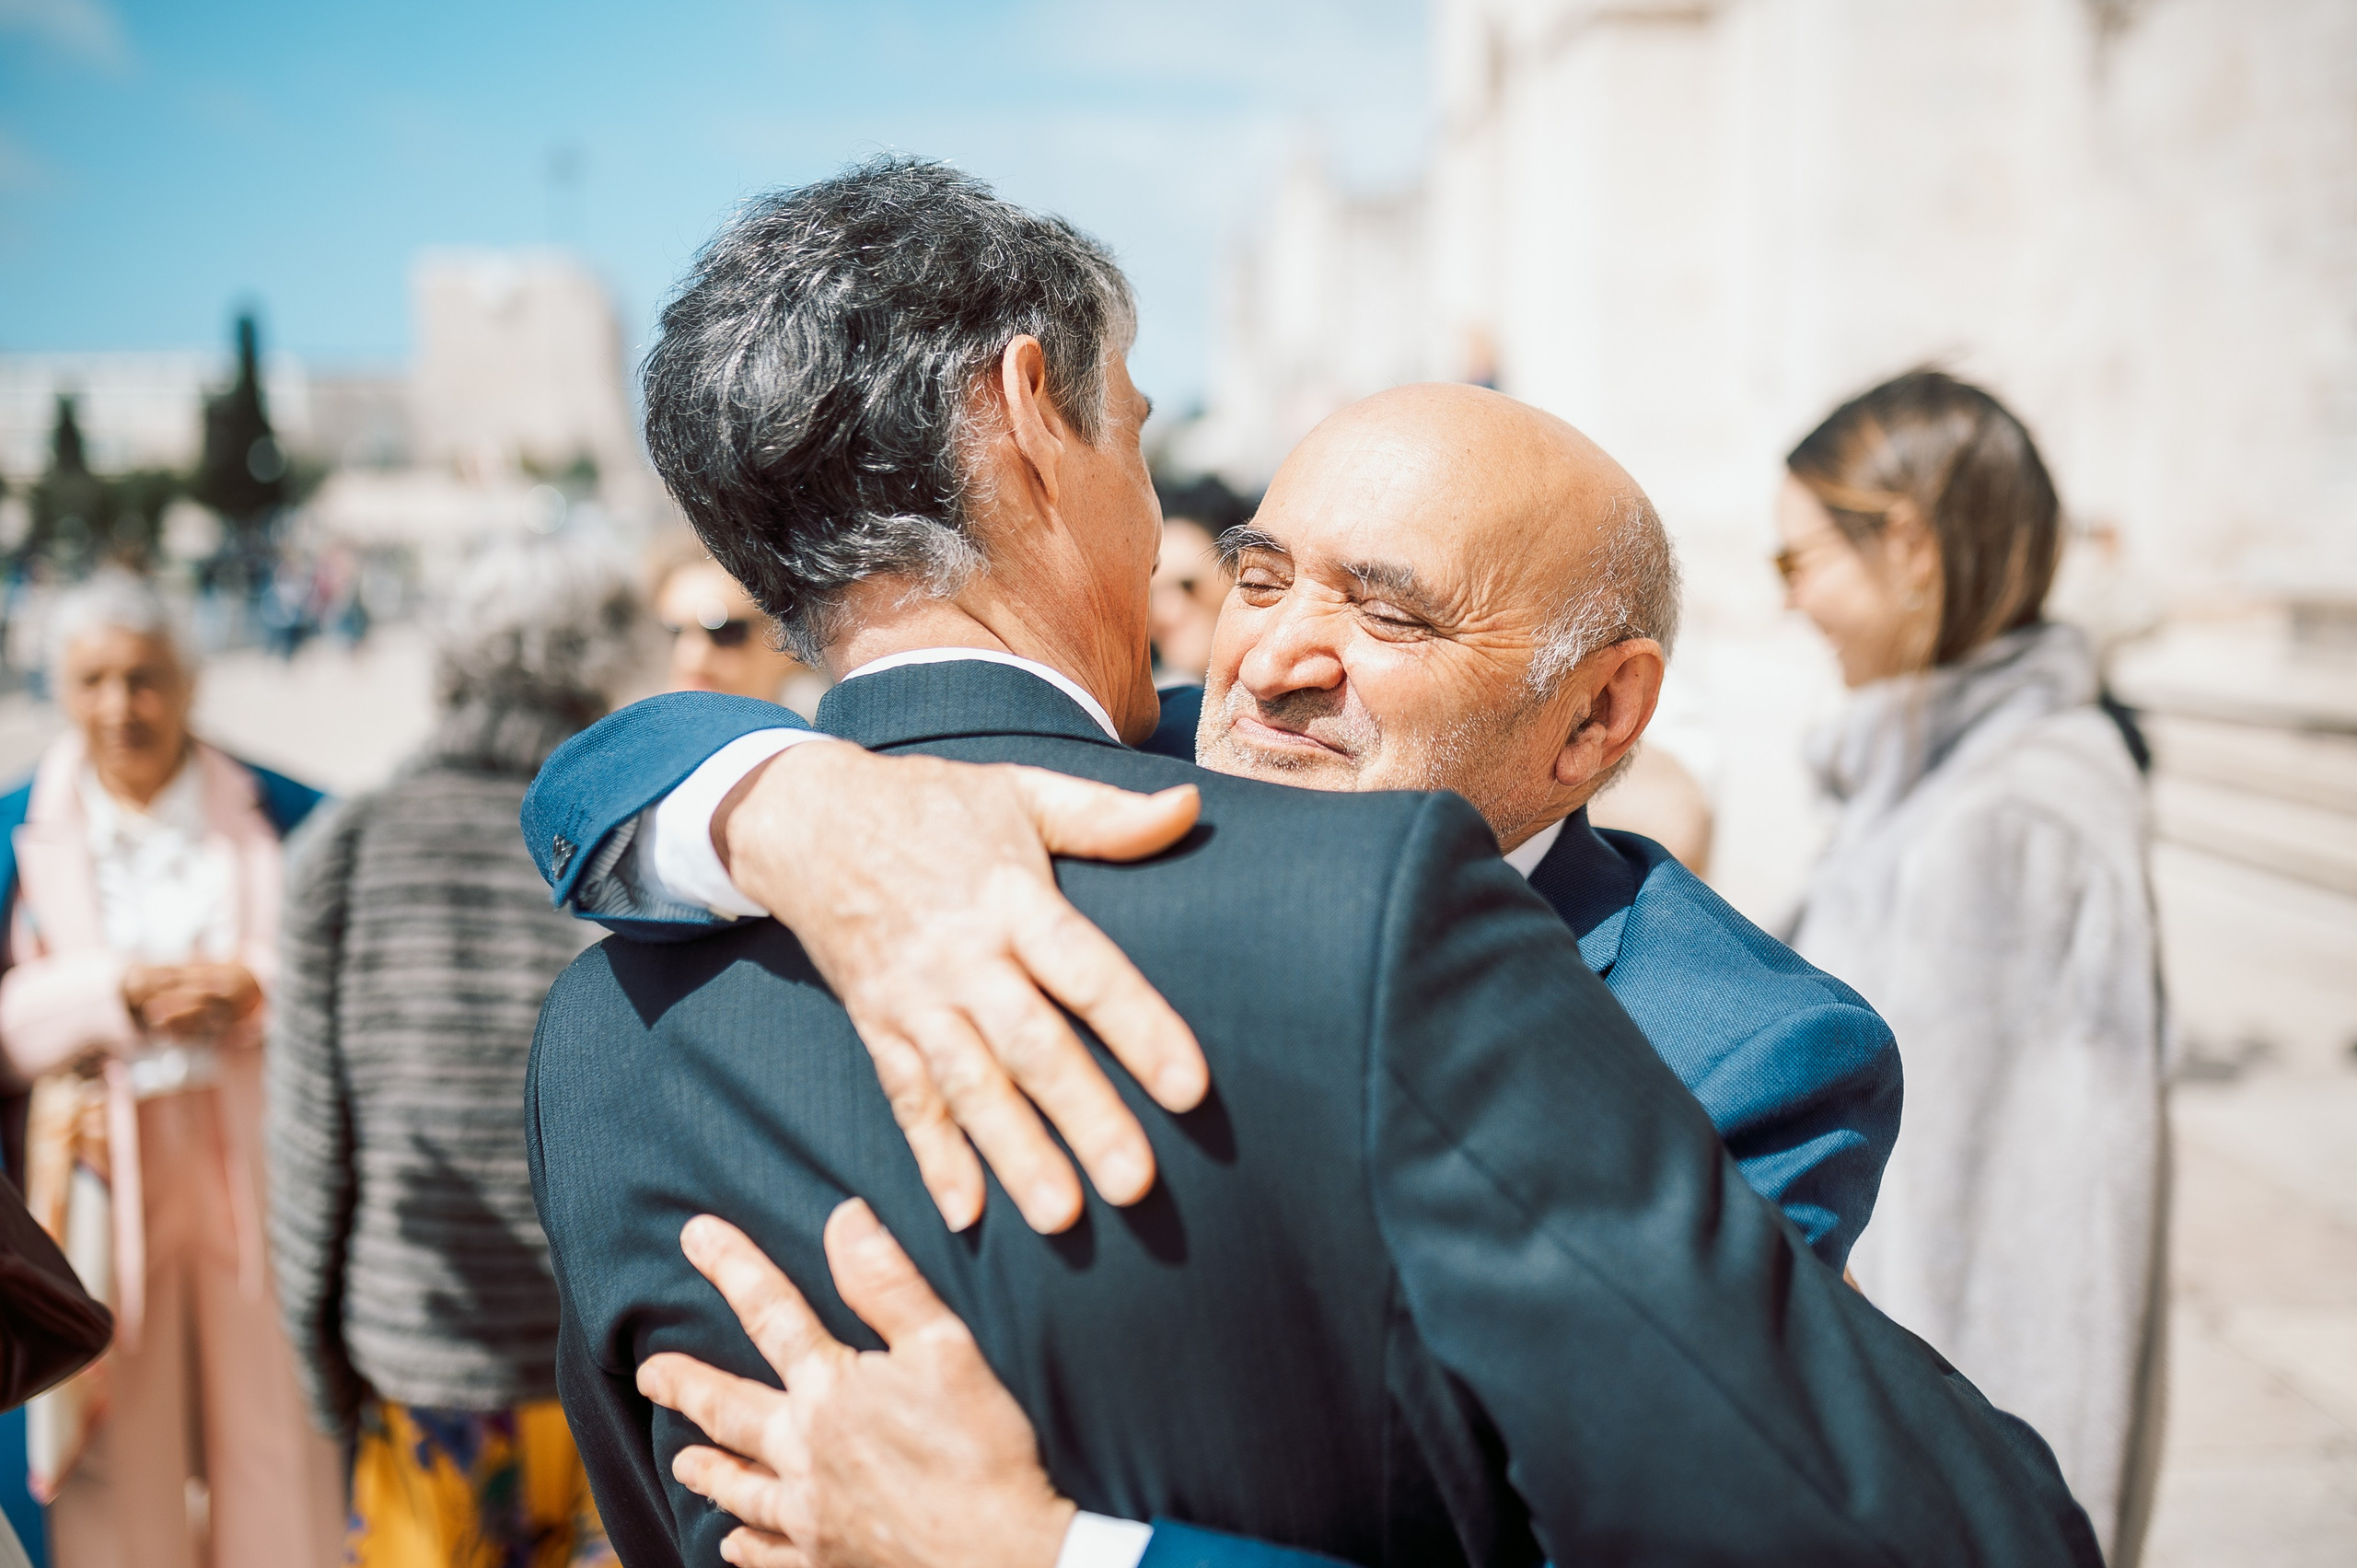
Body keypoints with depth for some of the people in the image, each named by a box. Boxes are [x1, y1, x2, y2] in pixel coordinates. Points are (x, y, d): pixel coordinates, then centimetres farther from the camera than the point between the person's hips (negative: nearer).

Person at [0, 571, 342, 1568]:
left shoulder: (279, 813, 1)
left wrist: (255, 985, -14)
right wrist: (116, 990, -14)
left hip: (258, 1157, 0)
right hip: (101, 1165, 0)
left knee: (273, 1422, 4)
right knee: (119, 1442, 5)